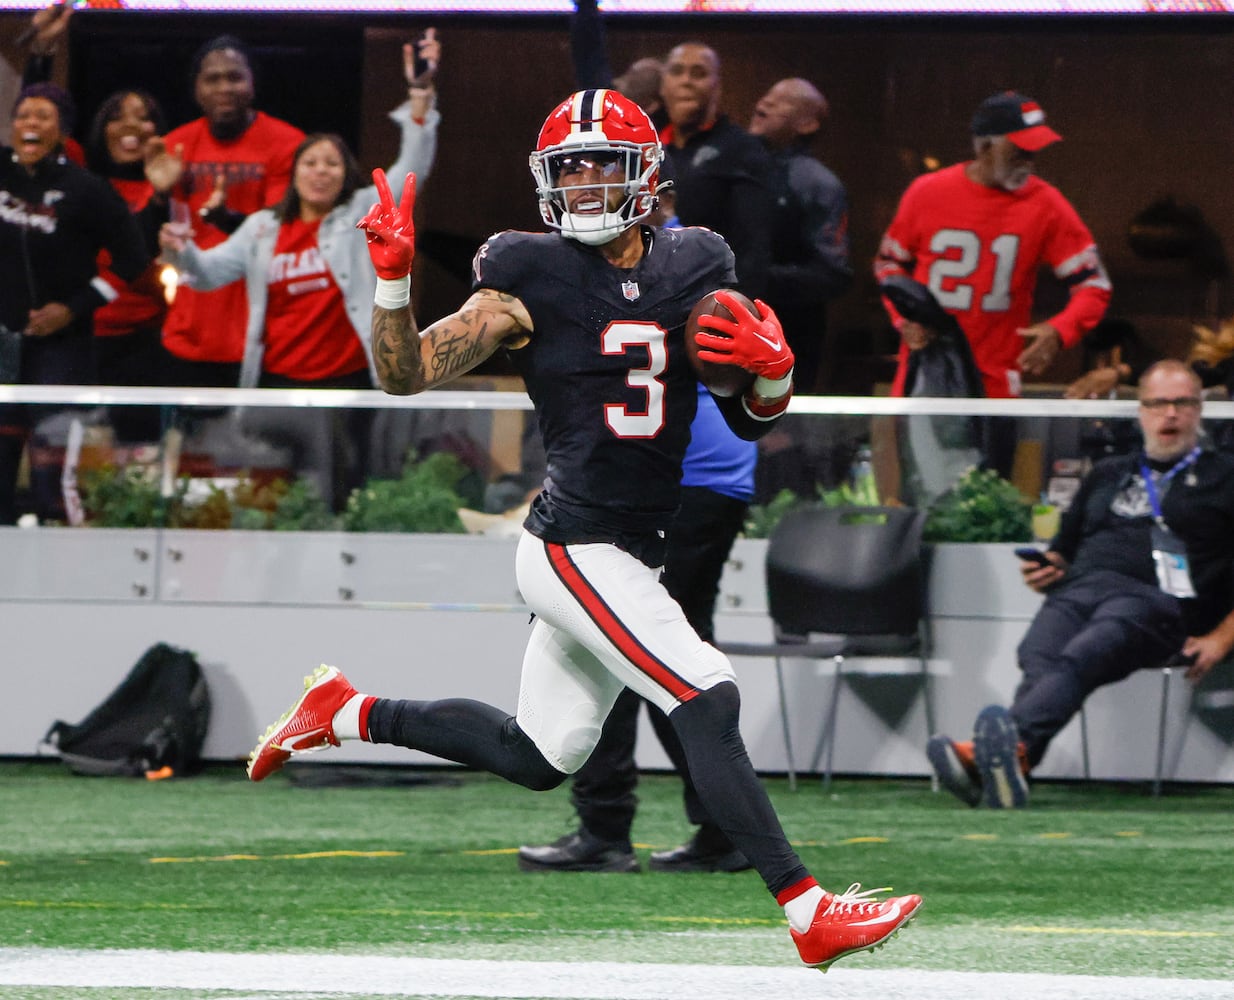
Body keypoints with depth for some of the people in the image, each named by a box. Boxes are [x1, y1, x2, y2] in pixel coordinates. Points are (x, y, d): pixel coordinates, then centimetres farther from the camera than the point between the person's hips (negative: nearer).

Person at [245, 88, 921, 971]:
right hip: (577, 554, -7)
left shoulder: (694, 275, 7)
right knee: (709, 704, -19)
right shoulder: (532, 280, -8)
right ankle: (810, 915, -20)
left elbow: (749, 421, 10)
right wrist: (392, 278, -26)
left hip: (634, 557, 7)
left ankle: (347, 715, 35)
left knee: (536, 757, 19)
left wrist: (775, 370, -12)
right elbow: (406, 374, -9)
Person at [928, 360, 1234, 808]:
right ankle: (1007, 764, -61)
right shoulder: (1107, 475, 35)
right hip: (1077, 588, 5)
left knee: (1082, 656, -39)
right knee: (1039, 658, -33)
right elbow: (1063, 549, 38)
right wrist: (1047, 571, 13)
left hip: (1157, 599, -4)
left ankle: (1012, 745, -67)